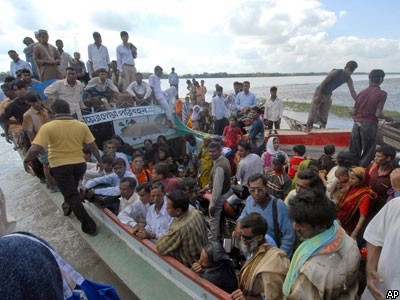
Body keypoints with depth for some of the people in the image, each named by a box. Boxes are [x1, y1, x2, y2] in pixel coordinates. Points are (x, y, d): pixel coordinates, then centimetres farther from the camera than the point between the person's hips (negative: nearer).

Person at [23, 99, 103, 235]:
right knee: (72, 190, 30)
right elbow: (93, 146, 0)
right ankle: (67, 207, 54)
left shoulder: (47, 127, -12)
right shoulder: (82, 125, -3)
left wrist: (26, 161, -1)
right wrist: (100, 161, 12)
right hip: (79, 164, 4)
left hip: (60, 166, -3)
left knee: (72, 196, 3)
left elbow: (36, 148, -19)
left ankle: (89, 226, 3)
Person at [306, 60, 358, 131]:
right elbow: (323, 83, -20)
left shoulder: (348, 79, -4)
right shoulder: (335, 73, -22)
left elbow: (352, 91, -6)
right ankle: (308, 129, -3)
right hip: (319, 92, -6)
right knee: (313, 113, -9)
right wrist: (319, 97, -20)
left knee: (324, 116, 8)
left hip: (328, 95, 6)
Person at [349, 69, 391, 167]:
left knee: (354, 152, 12)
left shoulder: (362, 92, 5)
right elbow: (378, 114, -12)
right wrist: (386, 118, 8)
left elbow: (354, 112, 7)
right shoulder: (382, 94, -7)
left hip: (357, 124, 4)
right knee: (368, 153, 8)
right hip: (369, 126, -4)